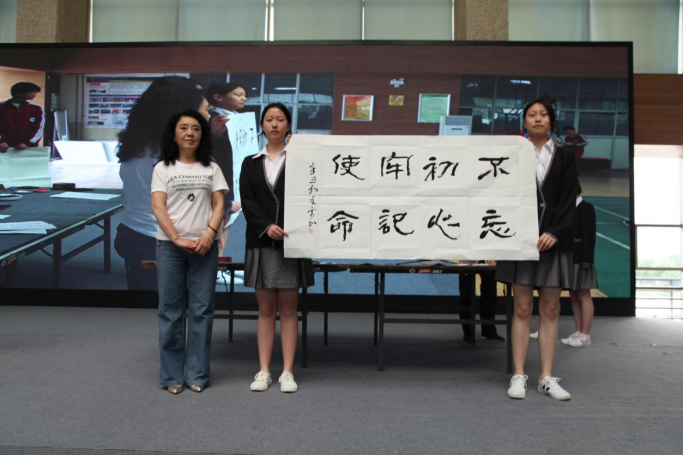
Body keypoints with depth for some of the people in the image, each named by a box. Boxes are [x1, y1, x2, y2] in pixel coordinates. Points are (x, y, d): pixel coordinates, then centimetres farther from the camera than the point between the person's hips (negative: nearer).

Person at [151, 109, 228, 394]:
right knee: (170, 310, 2)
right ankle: (172, 375, 10)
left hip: (204, 246, 1)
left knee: (202, 310, 1)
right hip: (170, 246, -1)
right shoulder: (163, 168, 7)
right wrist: (177, 239, -13)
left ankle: (197, 374, 9)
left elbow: (219, 205, 5)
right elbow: (158, 206, -2)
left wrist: (209, 235, -12)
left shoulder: (211, 169, 12)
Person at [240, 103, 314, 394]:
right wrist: (266, 227, -15)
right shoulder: (251, 163, 11)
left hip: (291, 241, -2)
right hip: (261, 242, 2)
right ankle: (263, 371, 12)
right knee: (266, 310, 6)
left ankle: (287, 372, 8)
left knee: (288, 309, 2)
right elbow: (247, 201, 0)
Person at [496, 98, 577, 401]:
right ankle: (519, 376, 4)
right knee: (522, 308, -2)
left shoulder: (564, 158, 11)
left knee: (550, 309, 2)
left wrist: (554, 233, -11)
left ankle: (547, 378, 8)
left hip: (554, 239, 2)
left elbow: (568, 200, 3)